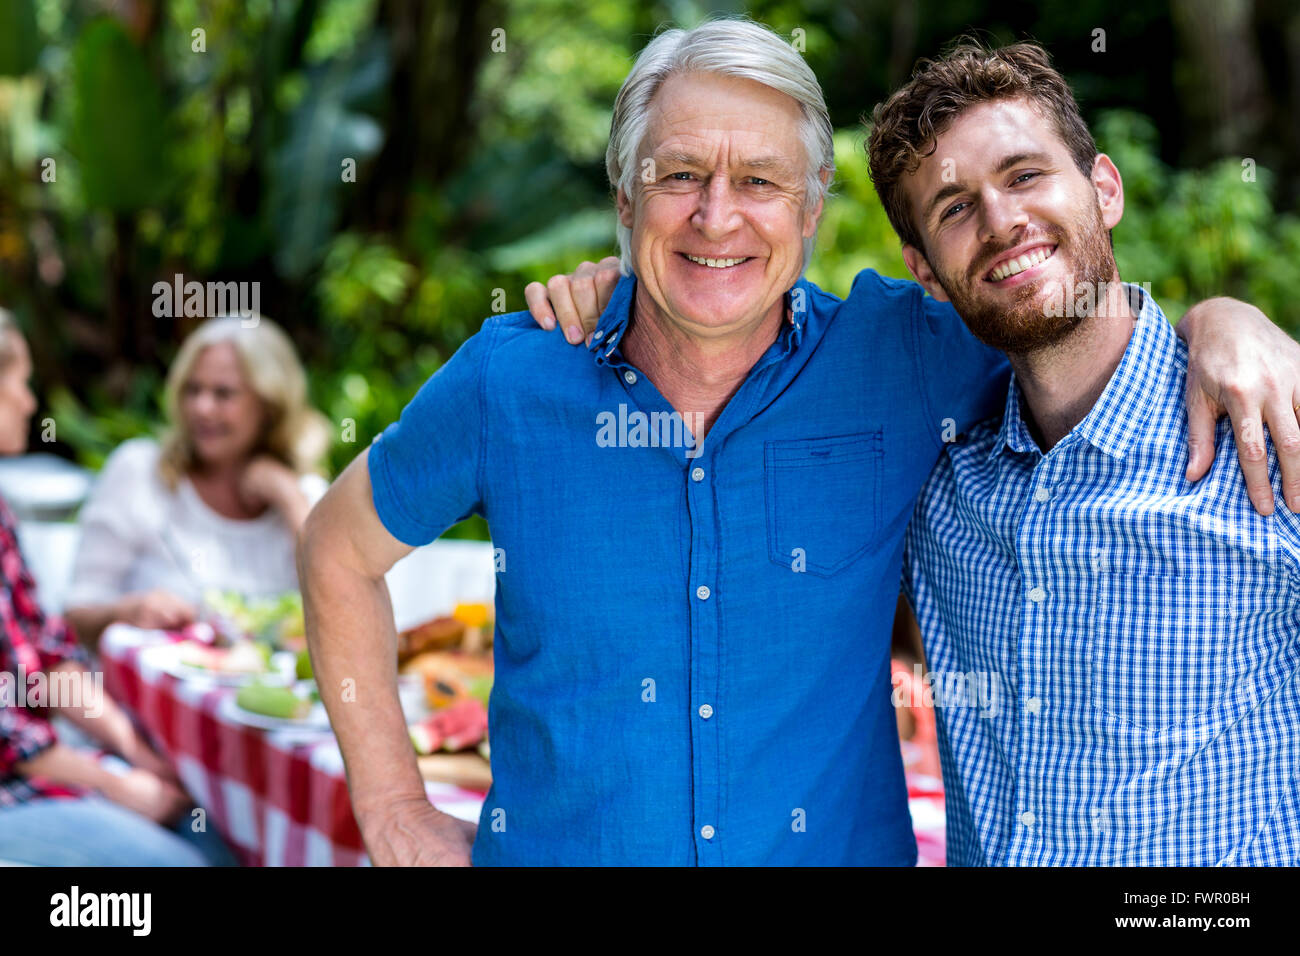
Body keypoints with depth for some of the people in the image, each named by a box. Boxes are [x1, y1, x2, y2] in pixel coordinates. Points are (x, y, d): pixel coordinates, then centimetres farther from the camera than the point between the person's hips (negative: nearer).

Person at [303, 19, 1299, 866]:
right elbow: (341, 549, 6)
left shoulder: (901, 356, -9)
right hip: (553, 844, 0)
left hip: (837, 845, 1)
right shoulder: (508, 379, -8)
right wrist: (394, 811, 3)